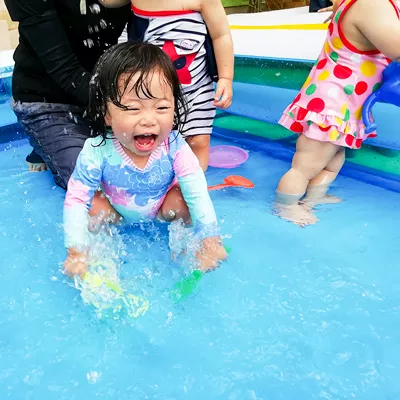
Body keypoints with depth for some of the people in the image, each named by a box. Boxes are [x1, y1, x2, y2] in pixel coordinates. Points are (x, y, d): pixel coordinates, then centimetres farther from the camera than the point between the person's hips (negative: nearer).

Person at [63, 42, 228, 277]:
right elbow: (76, 199, -27)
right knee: (94, 208, -24)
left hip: (162, 208, 1)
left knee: (180, 203, -24)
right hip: (116, 210, 0)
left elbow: (198, 195, -28)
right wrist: (77, 253, -32)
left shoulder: (175, 148, -32)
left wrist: (211, 243, -33)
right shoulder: (97, 153, -34)